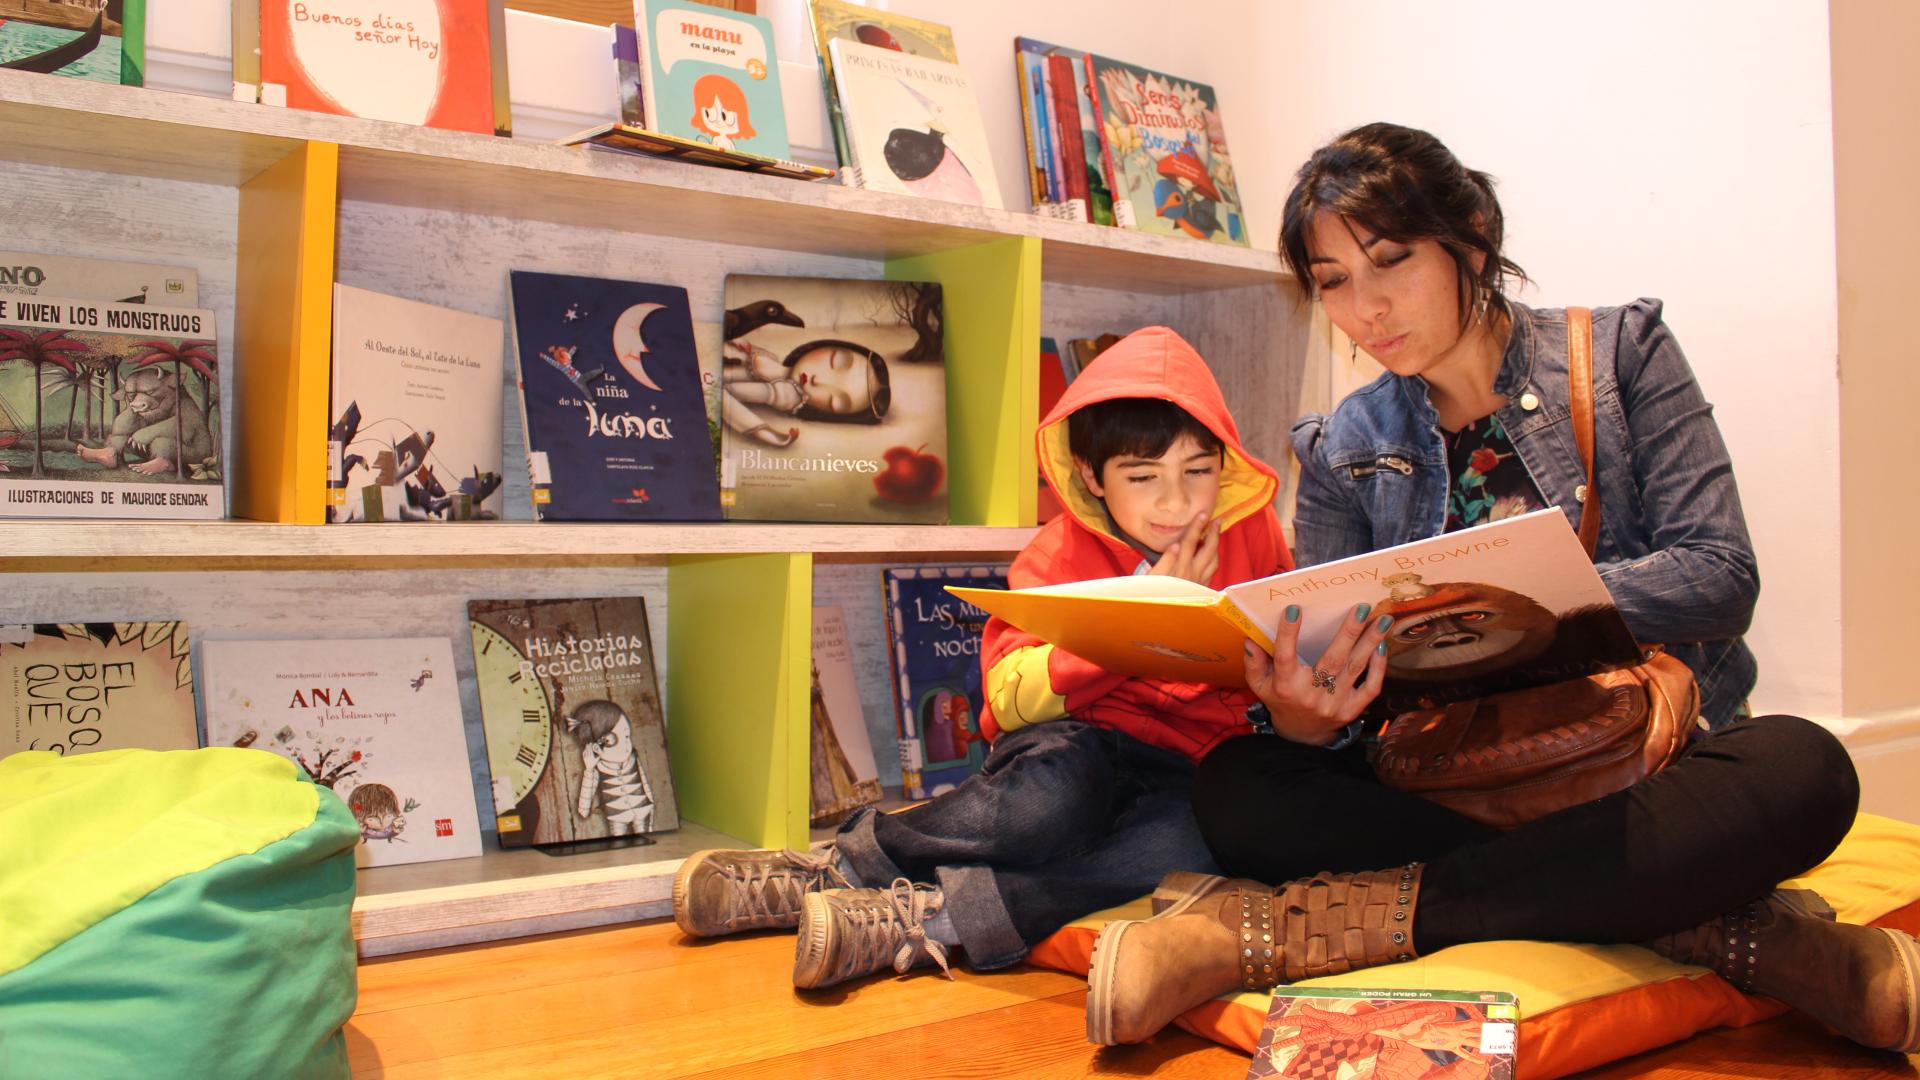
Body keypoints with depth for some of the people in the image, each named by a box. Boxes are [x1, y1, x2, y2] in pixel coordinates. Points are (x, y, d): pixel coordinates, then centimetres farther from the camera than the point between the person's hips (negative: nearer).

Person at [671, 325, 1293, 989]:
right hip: (1072, 751, -2)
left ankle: (925, 918, -35)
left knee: (1191, 838, -35)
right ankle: (840, 866, -21)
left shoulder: (1253, 536, 4)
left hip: (1185, 770, 3)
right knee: (1051, 801, -39)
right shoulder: (1059, 555, -3)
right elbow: (1008, 698, -16)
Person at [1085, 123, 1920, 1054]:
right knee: (1236, 787, -25)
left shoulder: (1622, 353, 3)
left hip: (1641, 774, -1)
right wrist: (1306, 721, -26)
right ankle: (1723, 929, -28)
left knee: (1801, 769, -33)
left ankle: (1293, 924, -33)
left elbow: (1719, 576, -8)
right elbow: (1331, 672, 0)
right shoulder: (1341, 453, 7)